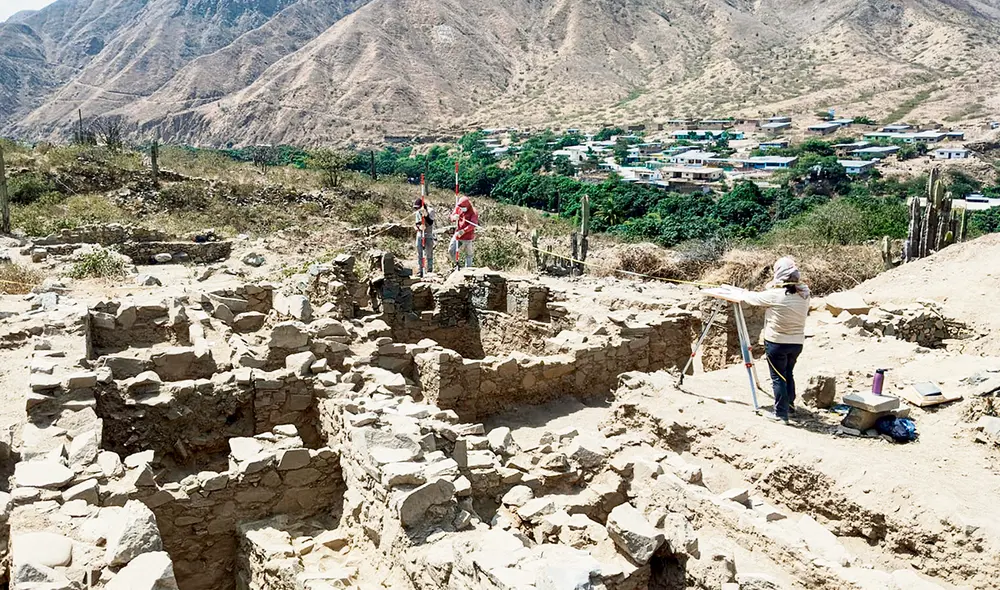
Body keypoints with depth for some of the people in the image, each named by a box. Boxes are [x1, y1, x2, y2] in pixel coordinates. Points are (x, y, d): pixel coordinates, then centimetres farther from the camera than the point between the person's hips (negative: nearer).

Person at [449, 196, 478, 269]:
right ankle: (457, 263, 28)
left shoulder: (473, 212, -14)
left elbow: (473, 224, -23)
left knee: (468, 254, 5)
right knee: (451, 250, 4)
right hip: (457, 234, 5)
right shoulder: (458, 208, 1)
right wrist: (454, 217, -26)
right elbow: (452, 216, 1)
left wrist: (463, 231, -34)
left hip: (467, 237, -5)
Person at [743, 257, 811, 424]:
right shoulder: (804, 294, -4)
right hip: (797, 342, 5)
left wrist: (744, 294, 20)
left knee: (778, 377, 4)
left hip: (776, 342, -5)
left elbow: (754, 298, -4)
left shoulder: (774, 295, -19)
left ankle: (781, 413, 8)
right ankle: (790, 405, 37)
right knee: (788, 373, 23)